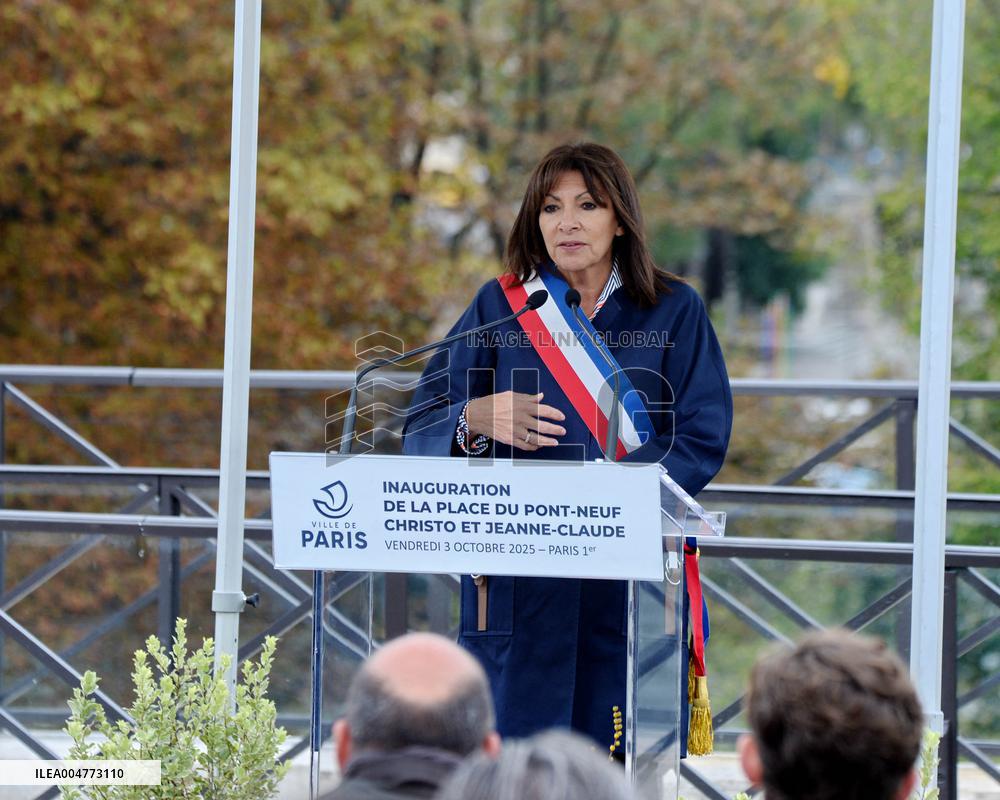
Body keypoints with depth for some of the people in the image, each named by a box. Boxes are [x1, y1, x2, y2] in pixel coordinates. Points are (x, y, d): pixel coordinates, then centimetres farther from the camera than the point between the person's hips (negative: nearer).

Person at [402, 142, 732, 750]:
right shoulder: (499, 307, 9)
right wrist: (478, 420, -20)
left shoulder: (675, 313, 6)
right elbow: (422, 429, 4)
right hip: (518, 579, 1)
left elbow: (703, 442, -3)